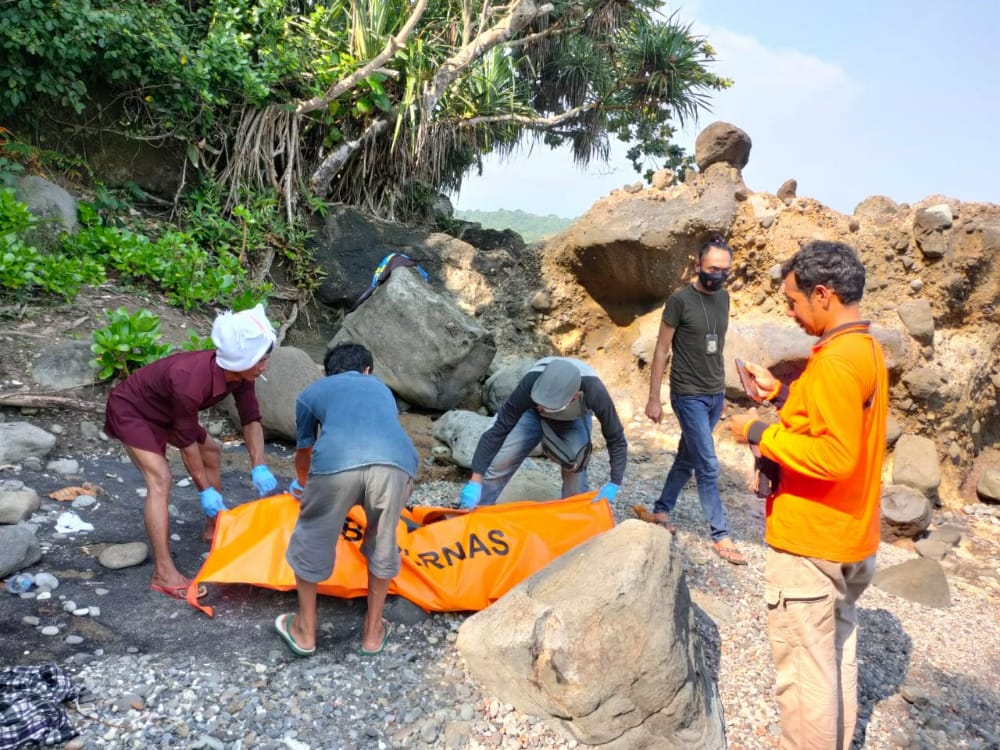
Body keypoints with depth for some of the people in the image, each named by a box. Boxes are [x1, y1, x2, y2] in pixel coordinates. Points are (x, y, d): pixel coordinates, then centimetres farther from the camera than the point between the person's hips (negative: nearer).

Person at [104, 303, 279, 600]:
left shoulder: (240, 374, -20)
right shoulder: (190, 382, -41)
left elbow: (251, 420, -9)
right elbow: (187, 441, -29)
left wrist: (259, 468, -19)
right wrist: (205, 490, -20)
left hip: (164, 410, 9)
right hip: (130, 409, -8)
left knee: (212, 451, 15)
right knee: (160, 478, -21)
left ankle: (214, 528, 32)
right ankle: (163, 574, -21)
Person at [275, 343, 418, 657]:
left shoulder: (312, 392, 34)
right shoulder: (381, 388, 41)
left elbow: (303, 453, 48)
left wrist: (302, 485, 71)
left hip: (336, 464, -1)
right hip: (396, 462, 2)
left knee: (312, 541, 24)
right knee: (382, 545, 27)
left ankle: (305, 631, 40)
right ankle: (373, 631, 40)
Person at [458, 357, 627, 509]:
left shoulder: (594, 393, -42)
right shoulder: (531, 384, -42)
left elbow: (616, 439, -28)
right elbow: (498, 430, -38)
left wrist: (613, 485, -37)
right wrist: (475, 481, -42)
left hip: (574, 420, 0)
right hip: (532, 413, 0)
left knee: (575, 467, -17)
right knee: (499, 462, -10)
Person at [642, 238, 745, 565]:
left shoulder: (724, 297, 6)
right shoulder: (680, 299, -12)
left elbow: (717, 345, 13)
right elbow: (661, 350, -9)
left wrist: (720, 391, 14)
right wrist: (654, 399, -10)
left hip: (715, 395, 6)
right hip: (689, 395, -6)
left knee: (687, 459, 14)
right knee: (708, 467, -4)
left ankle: (661, 510, 30)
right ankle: (720, 535, 7)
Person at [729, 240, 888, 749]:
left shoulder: (835, 360, -22)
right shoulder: (867, 350, 9)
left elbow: (834, 455, -27)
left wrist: (760, 434, -17)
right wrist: (782, 394, 11)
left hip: (811, 542, -10)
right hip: (850, 538, 10)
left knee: (802, 670, 3)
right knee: (837, 656, 21)